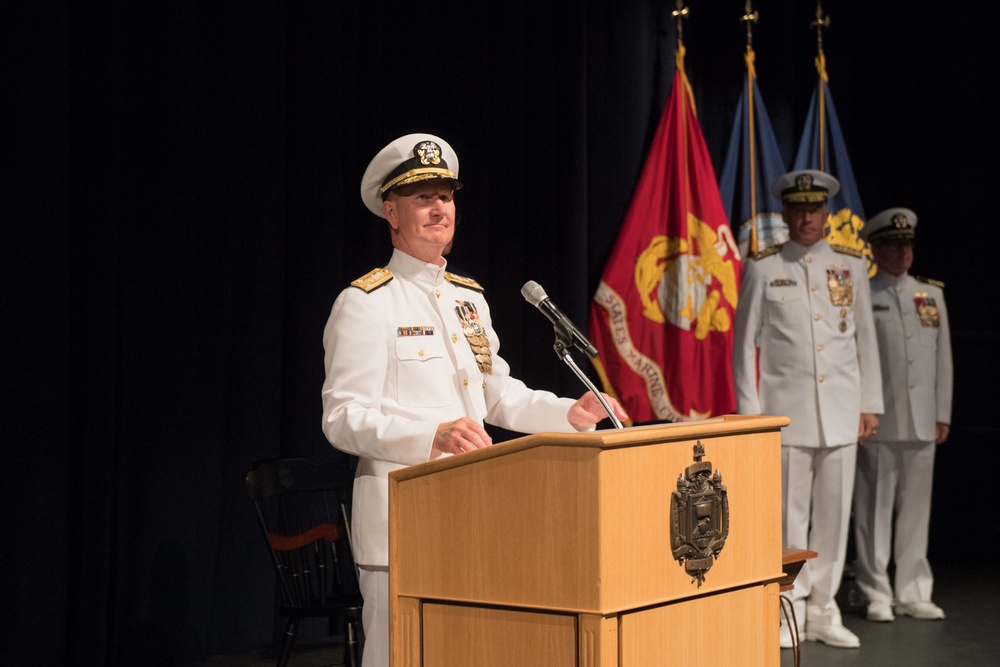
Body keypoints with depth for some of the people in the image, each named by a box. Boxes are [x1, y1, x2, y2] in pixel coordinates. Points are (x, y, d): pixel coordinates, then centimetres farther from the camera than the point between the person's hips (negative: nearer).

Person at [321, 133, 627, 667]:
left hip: (472, 503, 7)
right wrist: (434, 436, -29)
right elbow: (343, 419, -15)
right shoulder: (364, 304, -7)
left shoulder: (469, 297, 17)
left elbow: (497, 394, 23)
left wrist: (569, 413, 6)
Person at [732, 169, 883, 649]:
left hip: (841, 411, 3)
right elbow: (745, 342, 3)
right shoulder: (762, 268, 2)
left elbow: (866, 339, 12)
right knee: (789, 514, -1)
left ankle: (822, 613, 13)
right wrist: (749, 410, -2)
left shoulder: (851, 266, 9)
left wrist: (870, 405, 8)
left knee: (834, 513, 4)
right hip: (786, 410, -2)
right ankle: (789, 613, 7)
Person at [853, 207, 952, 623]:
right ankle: (876, 594, 10)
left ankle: (913, 593, 17)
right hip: (878, 422, -4)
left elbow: (943, 358, 14)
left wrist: (943, 414, 9)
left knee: (916, 509, 8)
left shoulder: (932, 295, 14)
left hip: (922, 424, 4)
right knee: (875, 509, 1)